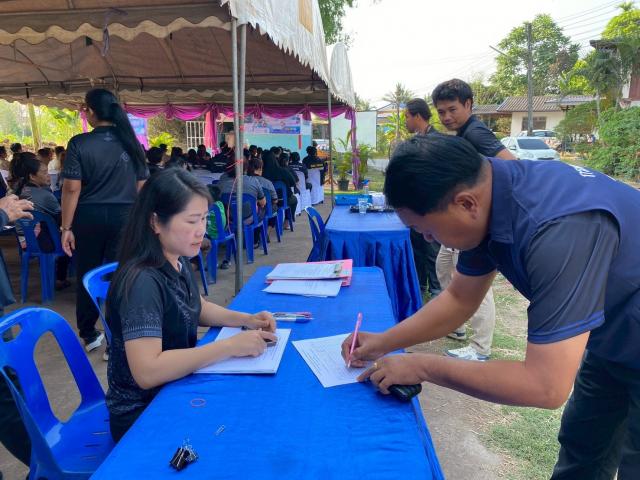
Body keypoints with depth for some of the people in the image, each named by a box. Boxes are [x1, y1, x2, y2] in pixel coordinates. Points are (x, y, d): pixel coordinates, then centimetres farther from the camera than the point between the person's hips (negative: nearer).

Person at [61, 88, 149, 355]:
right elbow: (141, 187, 3)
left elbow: (72, 188, -11)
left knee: (87, 275, 14)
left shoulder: (79, 143, -8)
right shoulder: (131, 143, 1)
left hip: (89, 216, -1)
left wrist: (66, 227, -5)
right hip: (125, 216, 2)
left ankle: (88, 335, 28)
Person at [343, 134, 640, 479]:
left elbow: (546, 386, -39)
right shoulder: (484, 191, -15)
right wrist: (383, 343, -8)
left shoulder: (559, 228, -41)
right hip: (611, 343, 7)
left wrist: (421, 367, -29)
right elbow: (460, 298, -2)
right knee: (581, 451, 22)